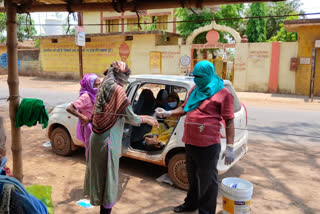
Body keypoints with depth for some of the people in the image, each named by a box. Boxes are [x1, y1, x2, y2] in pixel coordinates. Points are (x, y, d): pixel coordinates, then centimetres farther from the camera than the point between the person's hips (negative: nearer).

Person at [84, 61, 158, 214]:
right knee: (108, 177, 5)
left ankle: (100, 201, 39)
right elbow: (130, 118, -13)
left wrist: (142, 117, 16)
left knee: (100, 173, 22)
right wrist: (147, 120, 5)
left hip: (97, 138, 9)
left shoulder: (104, 87, 8)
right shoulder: (117, 89, -17)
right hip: (108, 141, -8)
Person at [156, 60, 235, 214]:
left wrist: (230, 147, -13)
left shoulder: (223, 93, -7)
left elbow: (229, 122, -9)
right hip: (190, 142, 7)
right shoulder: (195, 90, 12)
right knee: (192, 177, 23)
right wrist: (168, 113, 1)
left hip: (208, 145, -7)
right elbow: (184, 109, 19)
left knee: (207, 181, 7)